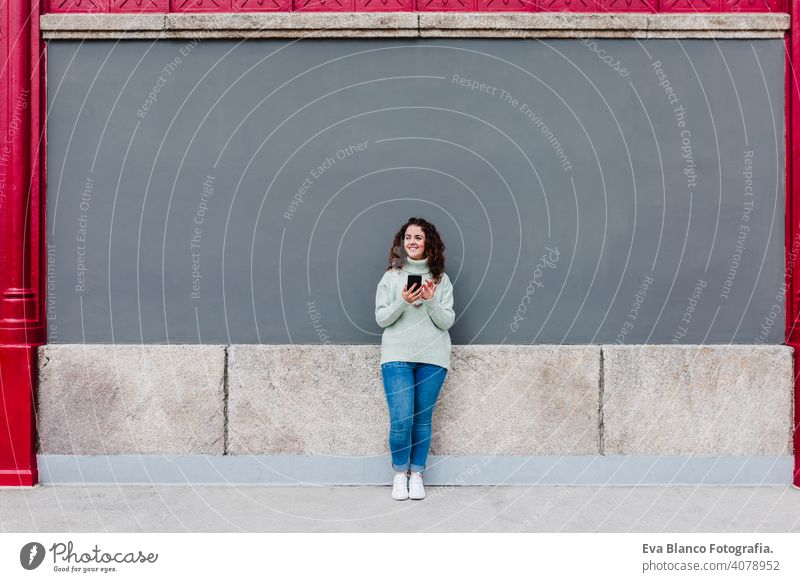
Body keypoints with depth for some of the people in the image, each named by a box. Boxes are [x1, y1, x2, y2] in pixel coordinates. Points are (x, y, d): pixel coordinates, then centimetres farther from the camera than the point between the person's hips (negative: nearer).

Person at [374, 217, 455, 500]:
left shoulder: (441, 279, 7)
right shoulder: (391, 276, 5)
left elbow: (447, 321, 3)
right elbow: (381, 318, 2)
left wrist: (431, 301, -15)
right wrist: (403, 302, -15)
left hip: (432, 357, 1)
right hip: (397, 356, -1)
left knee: (423, 420, 4)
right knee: (401, 419, -8)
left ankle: (416, 474, 18)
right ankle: (400, 473, 13)